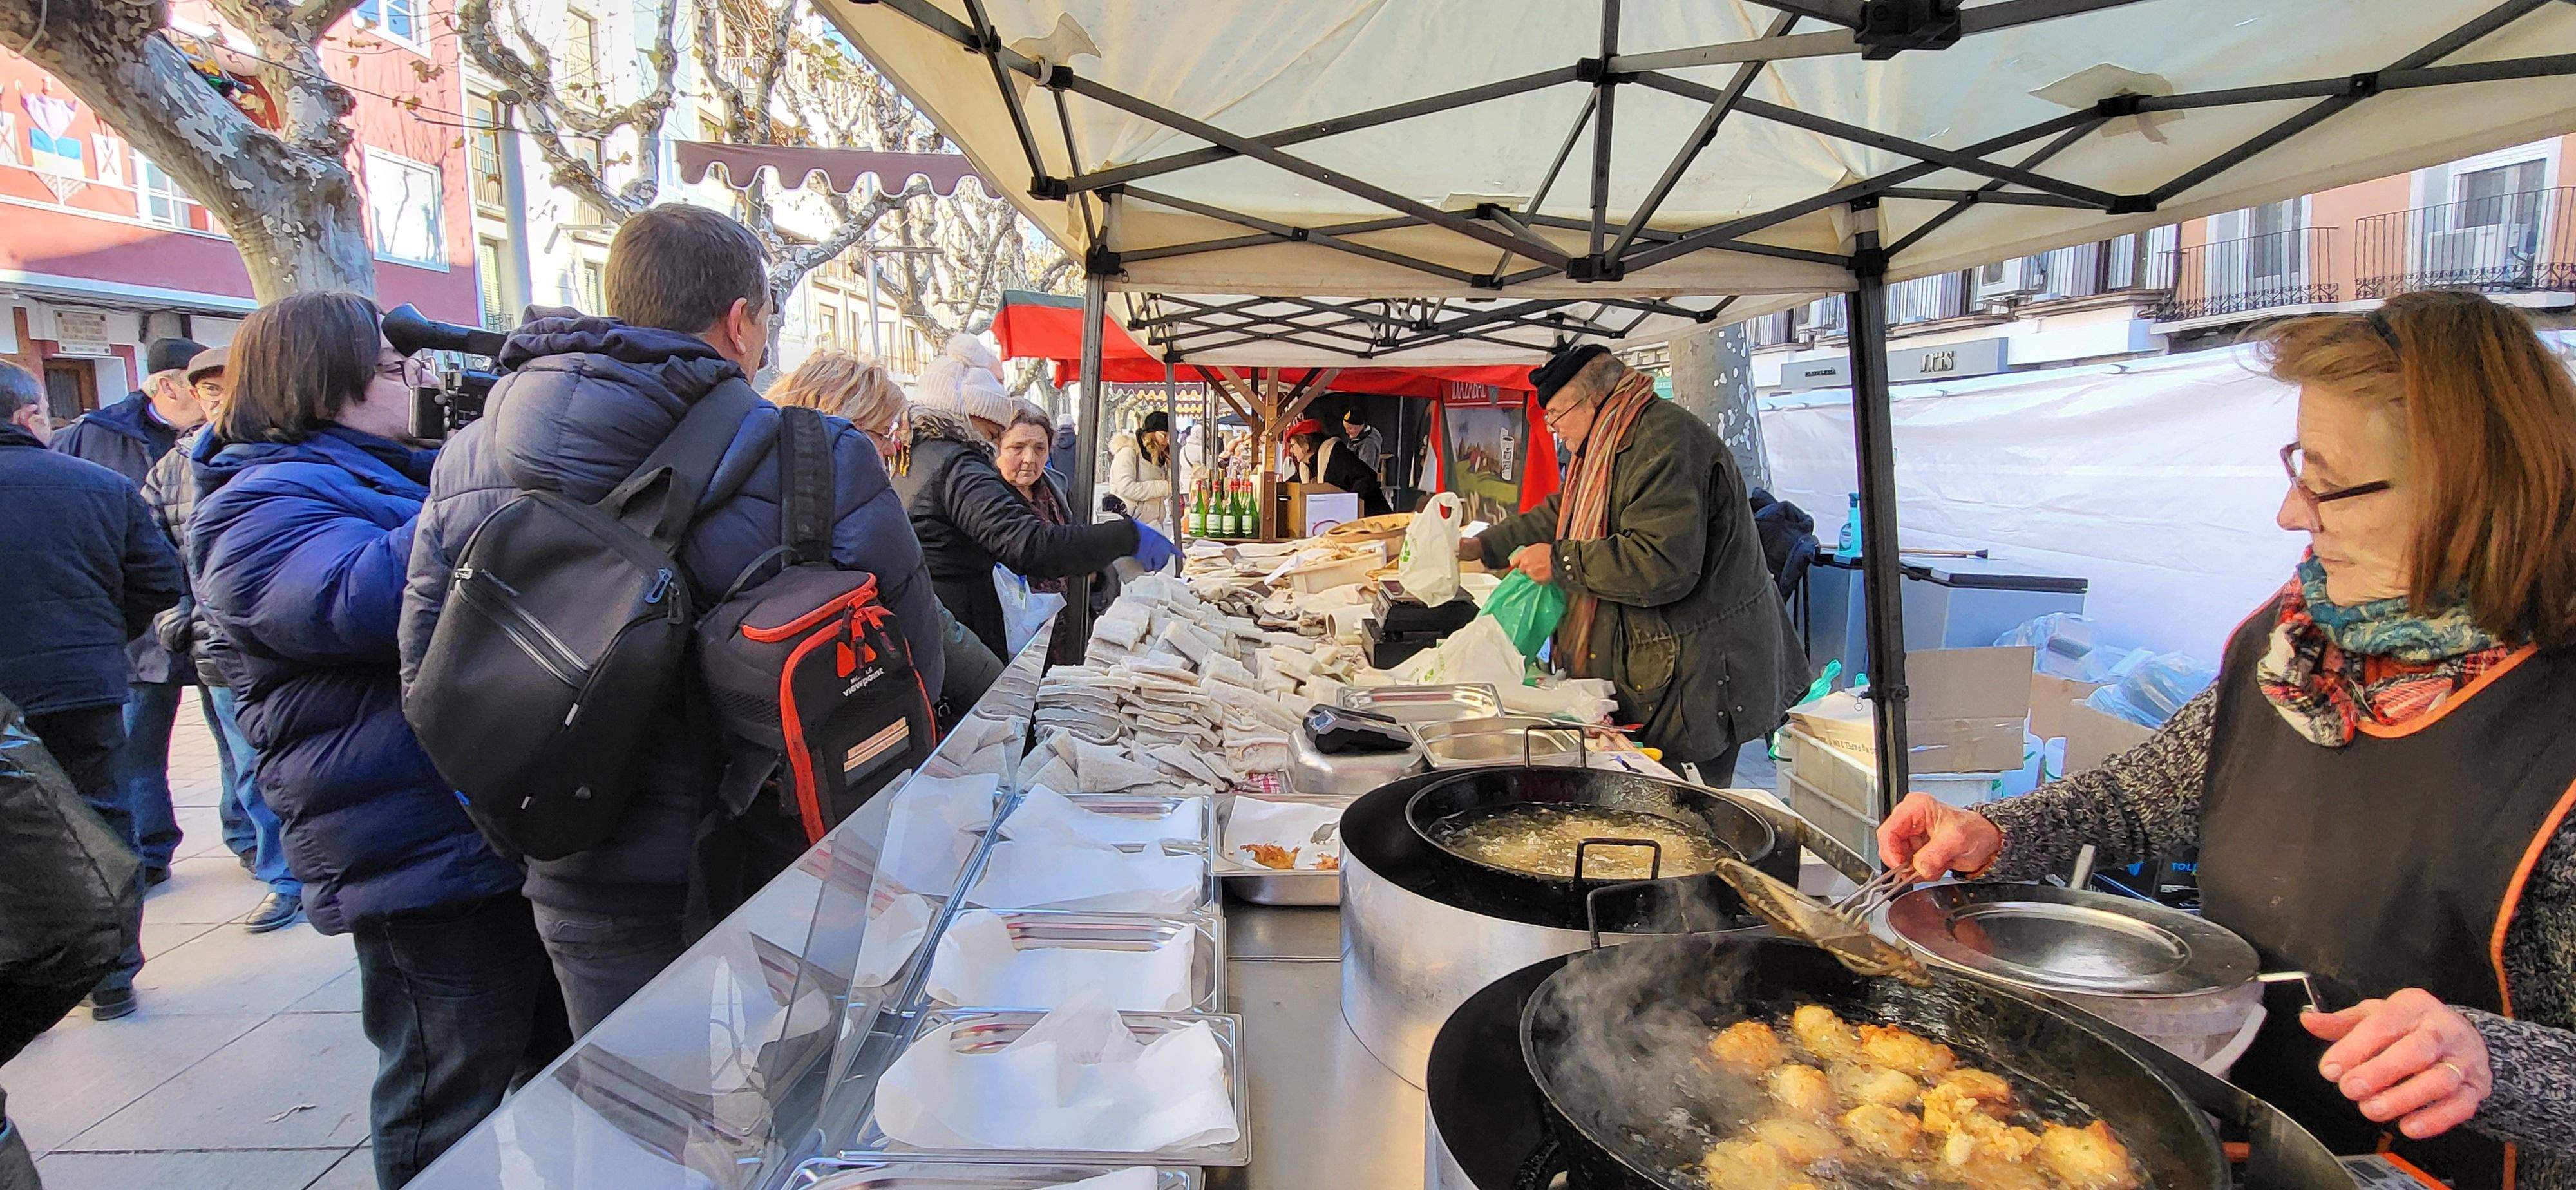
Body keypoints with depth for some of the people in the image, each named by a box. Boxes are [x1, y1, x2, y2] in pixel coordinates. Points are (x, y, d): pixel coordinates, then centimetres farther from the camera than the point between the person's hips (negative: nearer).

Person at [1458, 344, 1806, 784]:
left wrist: (1560, 561, -19)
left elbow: (1662, 564, -29)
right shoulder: (1620, 443, 15)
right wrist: (1479, 546, 18)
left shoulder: (1663, 441, -20)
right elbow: (1562, 516, 25)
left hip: (1701, 677, -10)